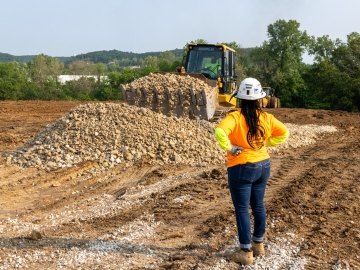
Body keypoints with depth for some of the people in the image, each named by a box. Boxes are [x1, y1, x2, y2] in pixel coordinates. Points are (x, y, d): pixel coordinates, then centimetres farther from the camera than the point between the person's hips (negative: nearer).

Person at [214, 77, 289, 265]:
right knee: (258, 206, 19)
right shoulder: (266, 117, -2)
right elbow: (284, 133, 8)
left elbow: (220, 132, -35)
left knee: (242, 210, 4)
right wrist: (266, 143, 8)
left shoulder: (235, 117, -19)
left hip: (241, 169, -6)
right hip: (263, 166, 6)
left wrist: (229, 148, -20)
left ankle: (246, 252, 11)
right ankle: (259, 244, 33)